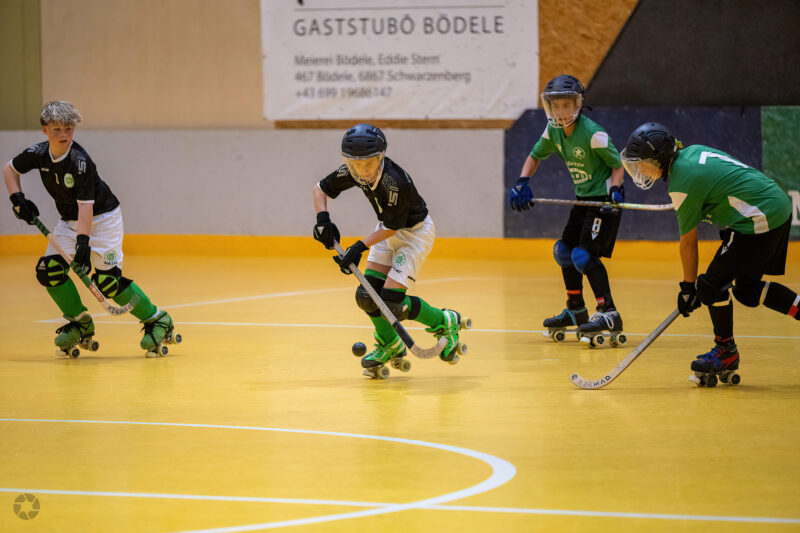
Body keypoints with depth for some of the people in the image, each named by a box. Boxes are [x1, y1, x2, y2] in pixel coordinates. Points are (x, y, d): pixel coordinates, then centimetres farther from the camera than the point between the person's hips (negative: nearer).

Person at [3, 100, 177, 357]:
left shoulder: (80, 161, -27)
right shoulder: (38, 154, -9)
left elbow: (86, 204, -31)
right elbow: (9, 169, 10)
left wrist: (83, 240, -40)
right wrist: (17, 199, -4)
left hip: (102, 218, -7)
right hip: (69, 220, 7)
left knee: (106, 278, -16)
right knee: (49, 269, -9)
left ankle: (157, 320, -3)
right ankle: (80, 322, 8)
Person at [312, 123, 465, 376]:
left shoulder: (395, 182, -35)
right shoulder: (351, 173, -16)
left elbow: (391, 227, -24)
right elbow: (321, 188, 0)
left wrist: (361, 246, -25)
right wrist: (323, 218, -16)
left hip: (415, 232, -7)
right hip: (388, 231, 7)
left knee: (392, 302, -14)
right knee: (367, 295, -1)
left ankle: (445, 322, 10)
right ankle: (390, 345, 25)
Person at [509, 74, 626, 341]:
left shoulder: (593, 134, -22)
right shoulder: (553, 131, 0)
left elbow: (617, 164, -14)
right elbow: (535, 156, 14)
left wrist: (615, 190, -30)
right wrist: (522, 183, -2)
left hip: (604, 198, -9)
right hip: (583, 198, 9)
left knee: (584, 255, -19)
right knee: (564, 251, 14)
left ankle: (608, 313, -20)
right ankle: (576, 311, 30)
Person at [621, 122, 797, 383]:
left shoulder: (682, 182, -16)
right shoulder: (693, 152, 9)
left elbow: (688, 241, -9)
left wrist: (689, 286, 1)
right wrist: (730, 229, 28)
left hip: (759, 221, -10)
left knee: (713, 283, -3)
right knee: (747, 289, 17)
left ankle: (726, 353, 11)